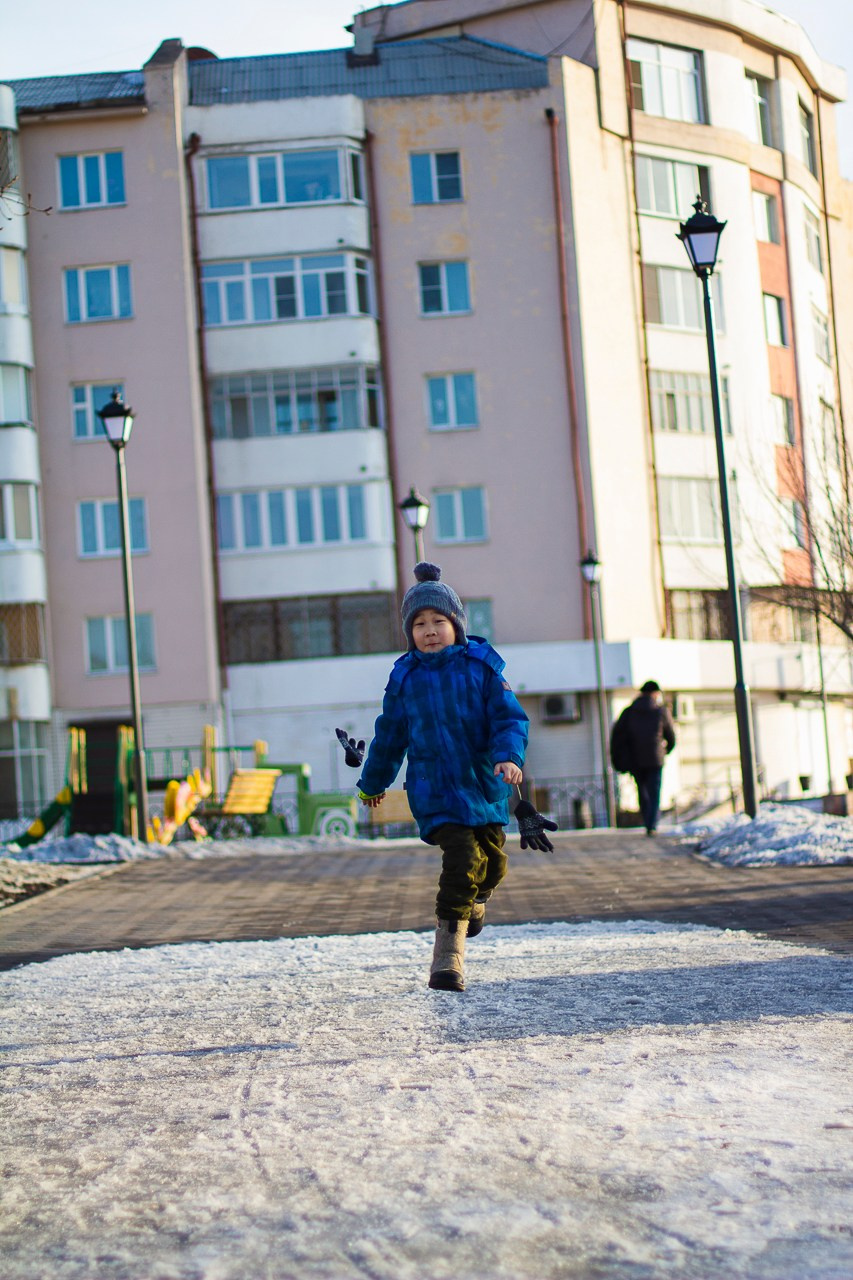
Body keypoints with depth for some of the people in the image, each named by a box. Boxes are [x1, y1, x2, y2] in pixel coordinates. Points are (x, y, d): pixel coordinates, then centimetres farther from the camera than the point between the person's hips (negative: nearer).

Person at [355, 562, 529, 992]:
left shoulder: (481, 666, -2)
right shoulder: (404, 678, -1)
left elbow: (509, 717, -4)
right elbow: (390, 735, 12)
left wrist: (509, 756, -24)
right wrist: (372, 783, 22)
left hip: (485, 784, 2)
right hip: (436, 792, -2)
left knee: (493, 863, 11)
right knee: (462, 861, -18)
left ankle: (475, 899, 49)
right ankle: (448, 958, -10)